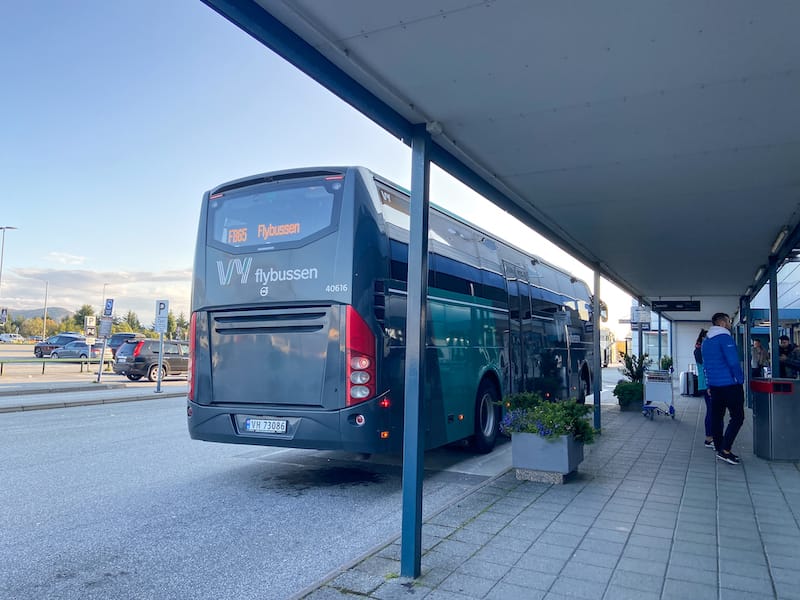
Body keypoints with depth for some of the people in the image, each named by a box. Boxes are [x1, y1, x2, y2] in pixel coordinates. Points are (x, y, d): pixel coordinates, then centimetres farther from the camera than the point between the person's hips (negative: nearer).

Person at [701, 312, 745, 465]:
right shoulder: (725, 338, -13)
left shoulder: (706, 342, 14)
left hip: (714, 385, 8)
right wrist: (740, 379, -7)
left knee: (716, 417, 10)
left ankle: (720, 449, 16)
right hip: (730, 384, -8)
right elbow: (733, 362, -18)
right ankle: (725, 450, -9)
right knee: (737, 417, -3)